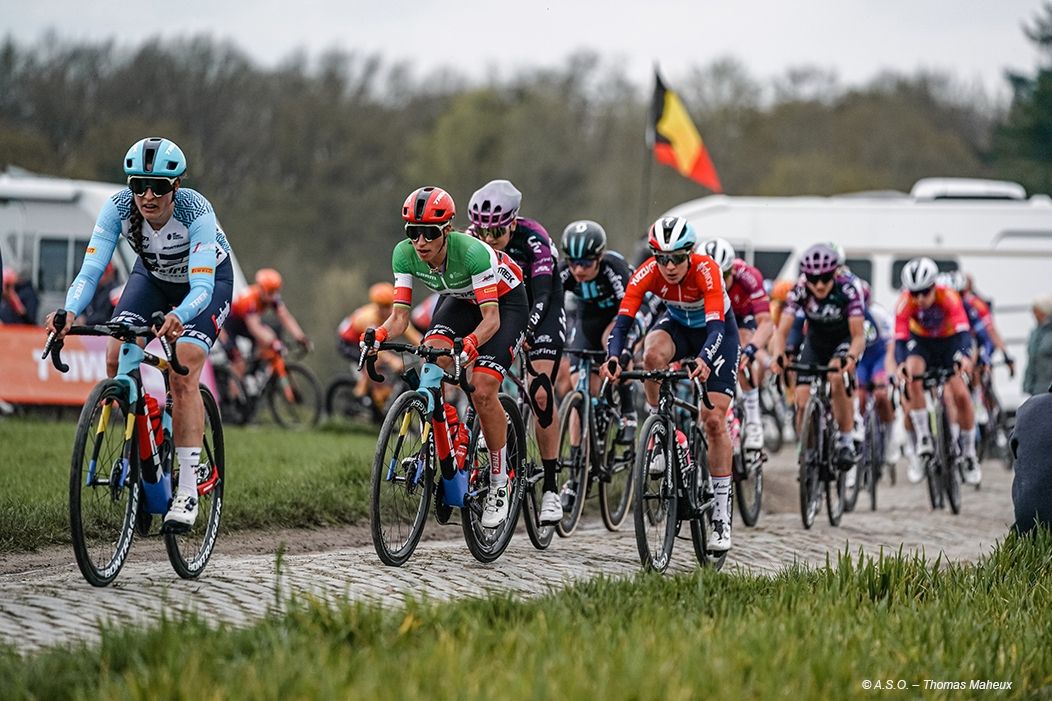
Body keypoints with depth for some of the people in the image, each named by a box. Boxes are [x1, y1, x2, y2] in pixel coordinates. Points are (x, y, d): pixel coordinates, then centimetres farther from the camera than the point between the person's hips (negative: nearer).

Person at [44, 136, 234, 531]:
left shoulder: (196, 211, -37)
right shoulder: (118, 208, -29)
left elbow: (202, 285, -44)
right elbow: (91, 270, -33)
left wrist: (178, 317, -66)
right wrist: (70, 312, -54)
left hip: (209, 279, -4)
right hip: (153, 276, 4)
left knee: (183, 375, -22)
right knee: (117, 358, -18)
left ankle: (188, 490, -17)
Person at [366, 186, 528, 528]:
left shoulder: (471, 252, -37)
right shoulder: (405, 253, -23)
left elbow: (491, 317, -39)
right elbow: (400, 314, -22)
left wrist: (471, 341, -59)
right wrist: (380, 335, -44)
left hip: (505, 302, -5)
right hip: (459, 299, 5)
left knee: (482, 391, -21)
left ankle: (499, 486, -4)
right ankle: (442, 461, -13)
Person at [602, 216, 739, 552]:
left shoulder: (706, 270, -34)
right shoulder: (647, 274, -27)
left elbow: (716, 325, -41)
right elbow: (623, 321, -32)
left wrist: (703, 360, -60)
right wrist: (613, 357, -51)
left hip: (718, 329, -3)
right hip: (676, 323, 3)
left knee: (714, 420, -12)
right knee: (653, 354, -36)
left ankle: (721, 515, -5)